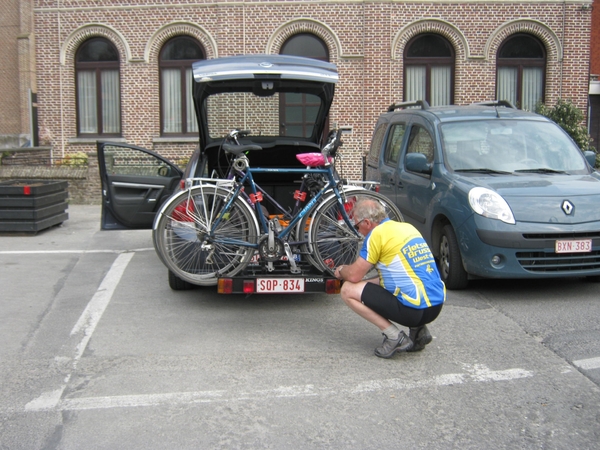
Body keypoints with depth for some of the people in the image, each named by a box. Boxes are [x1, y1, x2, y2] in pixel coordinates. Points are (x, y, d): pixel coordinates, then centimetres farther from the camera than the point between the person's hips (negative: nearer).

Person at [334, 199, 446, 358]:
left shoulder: (377, 233, -9)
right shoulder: (408, 227, 15)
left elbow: (354, 275, -8)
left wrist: (341, 271, 15)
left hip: (415, 309, -8)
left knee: (348, 290, -1)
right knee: (376, 284, 30)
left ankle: (394, 336, -4)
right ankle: (418, 330, 16)